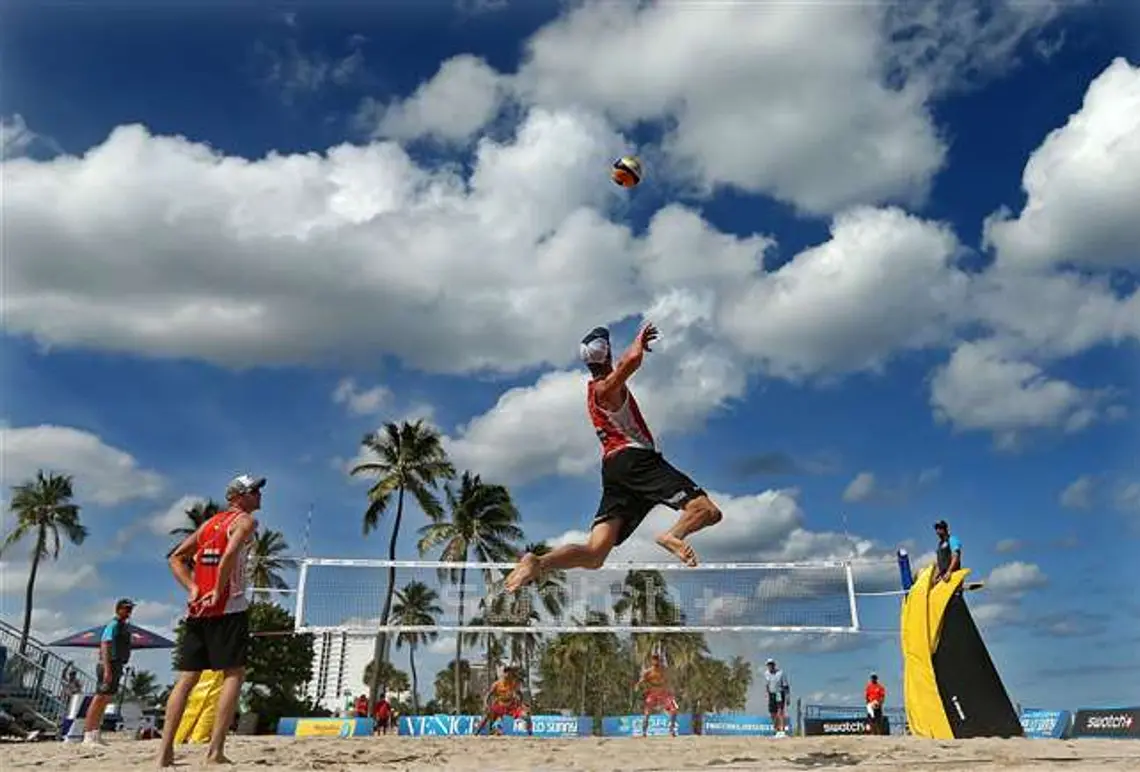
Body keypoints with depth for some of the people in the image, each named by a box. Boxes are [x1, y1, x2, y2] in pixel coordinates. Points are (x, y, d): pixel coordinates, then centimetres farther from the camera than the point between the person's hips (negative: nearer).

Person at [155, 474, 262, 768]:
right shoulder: (245, 520, -1)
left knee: (187, 677, 7)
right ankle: (215, 750, -9)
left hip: (197, 609, 7)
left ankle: (165, 751, 4)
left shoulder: (209, 523, 21)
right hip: (229, 609, -7)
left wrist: (192, 588, 8)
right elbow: (230, 554, -20)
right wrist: (218, 592, -15)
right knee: (233, 674, -3)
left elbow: (176, 558, 18)